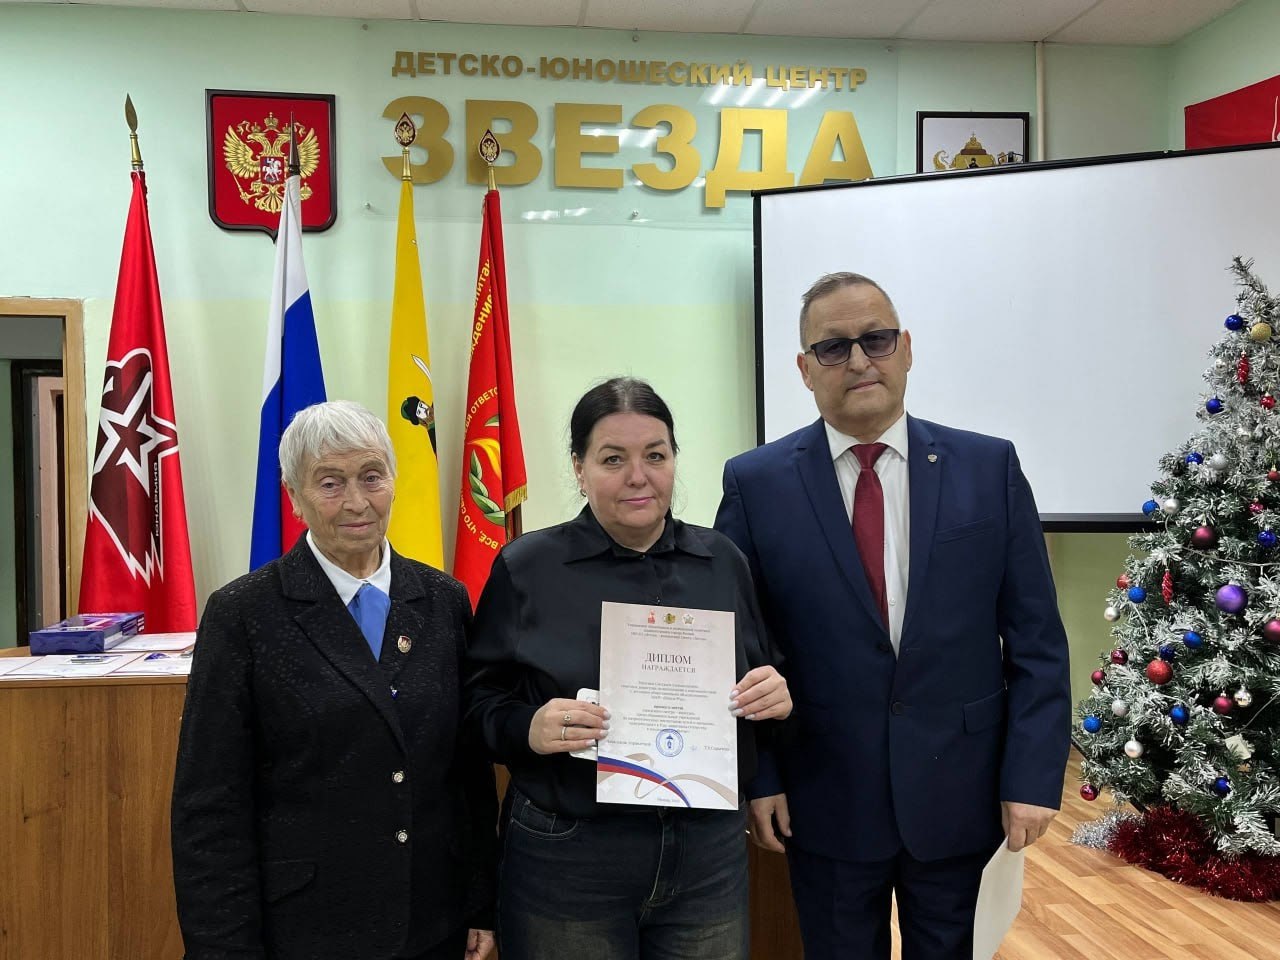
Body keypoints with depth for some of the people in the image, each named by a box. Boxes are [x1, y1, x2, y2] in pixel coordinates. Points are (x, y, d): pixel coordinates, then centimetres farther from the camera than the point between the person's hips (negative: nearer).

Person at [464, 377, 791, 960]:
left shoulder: (722, 562, 3)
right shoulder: (525, 568, -5)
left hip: (711, 854, 3)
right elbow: (477, 701, -2)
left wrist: (775, 698, -10)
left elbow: (763, 686, 11)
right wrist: (527, 728, -21)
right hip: (566, 862, -2)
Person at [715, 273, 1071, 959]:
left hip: (957, 795, 1)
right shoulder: (755, 484, -6)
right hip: (824, 801, -1)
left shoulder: (990, 468, -3)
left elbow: (1036, 639, -2)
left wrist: (1034, 774, -6)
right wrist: (755, 776, -5)